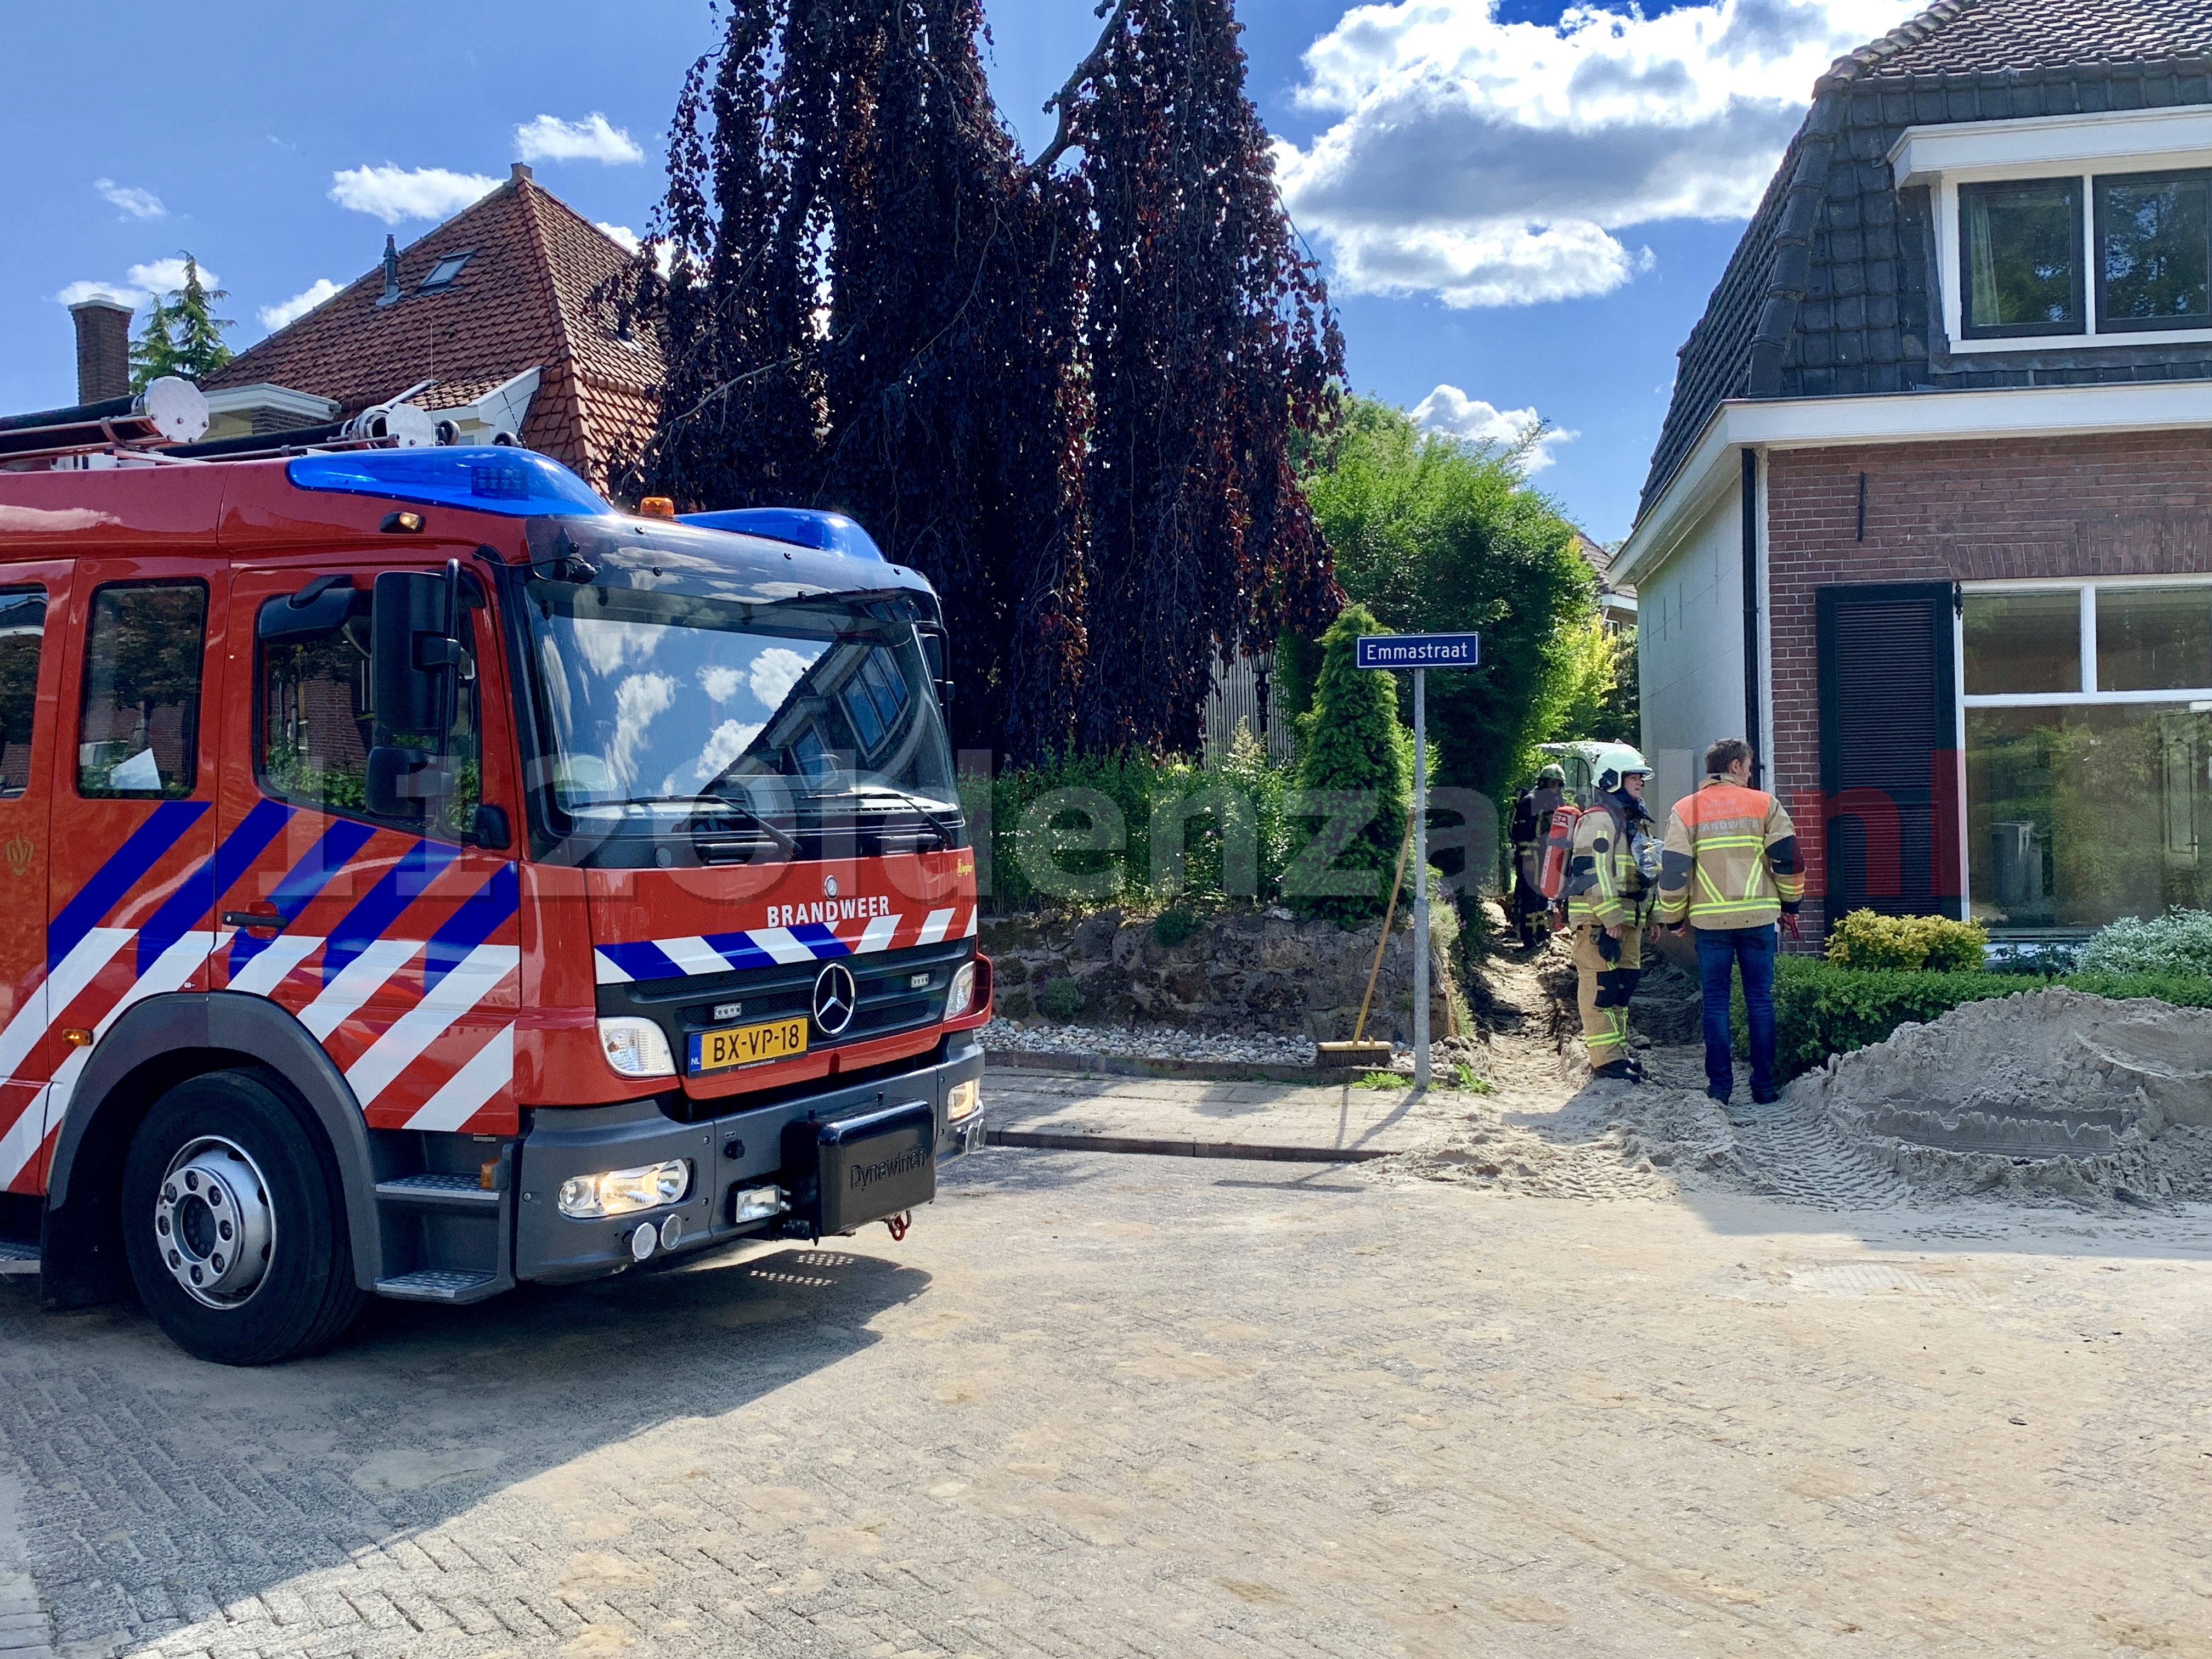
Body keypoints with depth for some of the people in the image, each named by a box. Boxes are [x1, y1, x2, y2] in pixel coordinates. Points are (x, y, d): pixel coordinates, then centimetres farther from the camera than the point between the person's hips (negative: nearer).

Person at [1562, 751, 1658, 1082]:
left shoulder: (1636, 821, 21)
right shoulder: (1599, 820, -12)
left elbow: (1645, 871, 28)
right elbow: (1594, 872, -20)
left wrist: (1652, 916, 24)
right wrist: (1611, 918, -22)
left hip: (1628, 918, 10)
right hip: (1599, 919, -10)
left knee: (1624, 984, 13)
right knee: (1602, 986, -8)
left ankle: (1618, 1051, 21)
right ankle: (1605, 1058, -8)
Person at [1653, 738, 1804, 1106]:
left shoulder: (1686, 810, 3)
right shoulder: (1764, 804, 2)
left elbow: (1673, 869, -1)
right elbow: (1788, 858, 0)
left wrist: (1674, 918, 10)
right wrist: (1790, 905, 14)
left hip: (1710, 921, 0)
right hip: (1758, 918, 0)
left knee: (1715, 1003, 6)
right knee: (1760, 1001, 8)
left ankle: (1720, 1086, 6)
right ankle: (1764, 1085, 11)